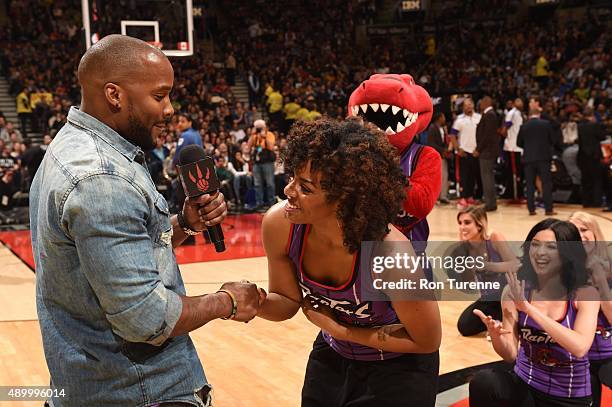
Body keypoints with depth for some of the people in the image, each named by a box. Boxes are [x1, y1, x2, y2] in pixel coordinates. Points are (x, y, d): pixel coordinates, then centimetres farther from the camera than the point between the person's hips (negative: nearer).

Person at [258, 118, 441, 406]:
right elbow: (289, 300, -4)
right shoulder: (279, 225, -23)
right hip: (331, 358, 4)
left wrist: (340, 330, -19)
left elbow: (427, 342, -19)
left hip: (399, 369, -4)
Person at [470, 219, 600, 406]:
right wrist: (495, 335, -27)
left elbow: (579, 348, -25)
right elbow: (510, 354, -5)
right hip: (523, 385, 1)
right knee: (483, 381, -27)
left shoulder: (585, 294, -9)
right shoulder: (515, 290, -6)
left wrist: (528, 308, -28)